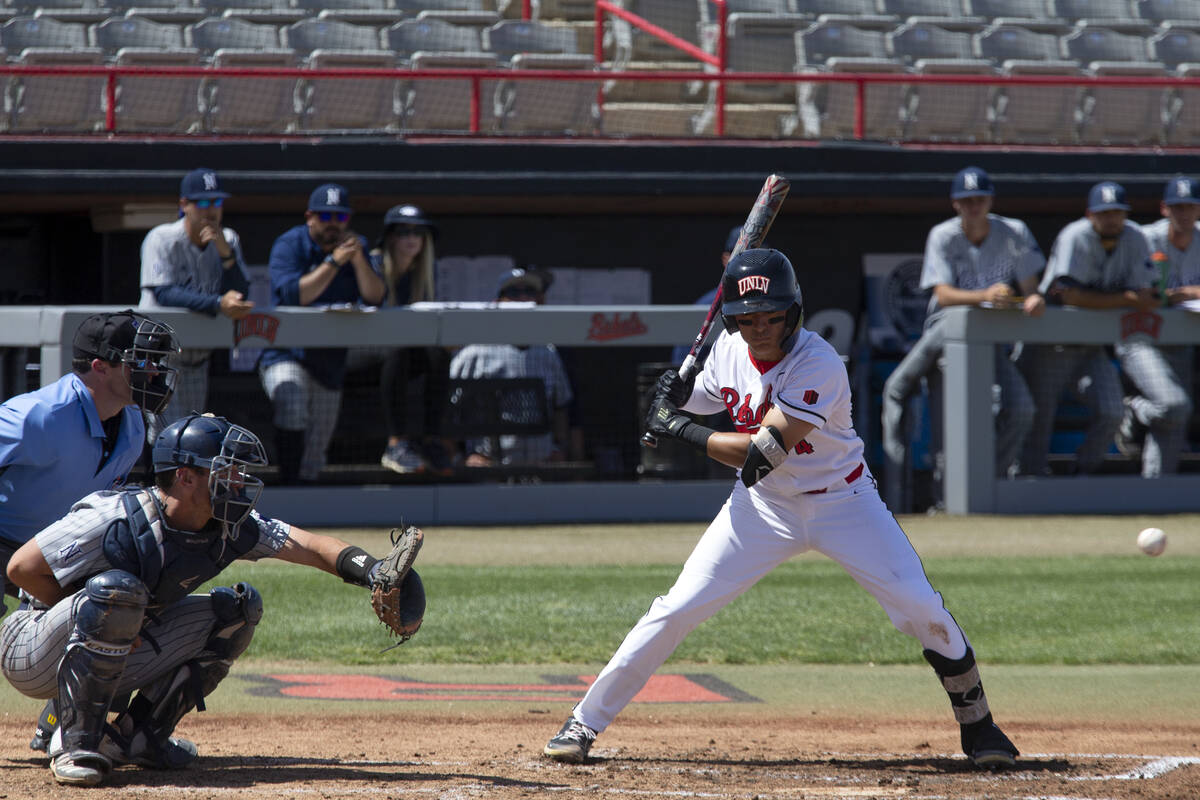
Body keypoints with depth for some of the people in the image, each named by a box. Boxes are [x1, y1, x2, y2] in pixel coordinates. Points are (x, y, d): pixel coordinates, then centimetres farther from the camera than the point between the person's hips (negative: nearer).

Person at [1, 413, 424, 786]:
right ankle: (76, 742, -26)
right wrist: (83, 611, -22)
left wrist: (371, 571, -22)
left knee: (238, 607, 0)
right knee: (118, 588, -37)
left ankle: (139, 733, 2)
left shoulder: (228, 528, -6)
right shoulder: (117, 522, -27)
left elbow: (307, 545, -7)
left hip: (114, 655, 7)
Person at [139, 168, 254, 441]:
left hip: (198, 355, 6)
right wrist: (218, 304, -37)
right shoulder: (162, 240, -12)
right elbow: (163, 293, -26)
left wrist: (226, 254, -21)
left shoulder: (228, 241, 4)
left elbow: (239, 296, -6)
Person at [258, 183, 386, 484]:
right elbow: (294, 295, -22)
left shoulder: (357, 246, 6)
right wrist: (334, 261, -23)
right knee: (292, 406, -34)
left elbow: (375, 298, -4)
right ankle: (288, 485, -31)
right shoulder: (289, 245, -7)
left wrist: (357, 258, -18)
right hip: (286, 354, -5)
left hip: (331, 360, 5)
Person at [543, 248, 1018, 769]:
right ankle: (584, 722, 2)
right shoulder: (730, 350, -9)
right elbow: (705, 396, 13)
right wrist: (678, 394, -11)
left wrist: (680, 430, -28)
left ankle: (976, 724, 8)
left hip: (842, 503, -4)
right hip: (763, 506, 4)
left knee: (921, 610, -13)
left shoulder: (818, 365, -28)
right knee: (676, 610, -6)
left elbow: (760, 455, -33)